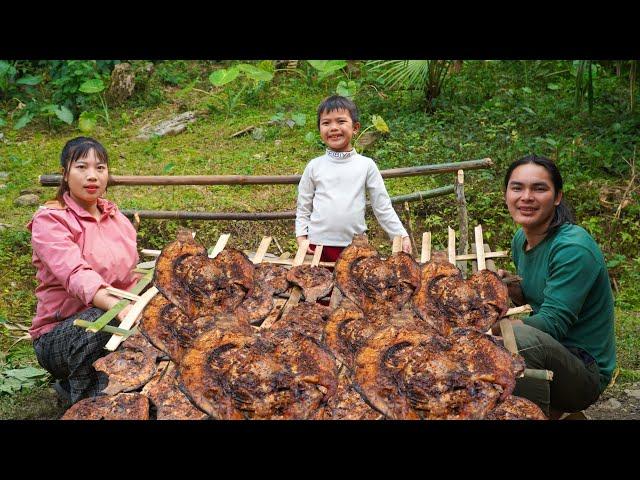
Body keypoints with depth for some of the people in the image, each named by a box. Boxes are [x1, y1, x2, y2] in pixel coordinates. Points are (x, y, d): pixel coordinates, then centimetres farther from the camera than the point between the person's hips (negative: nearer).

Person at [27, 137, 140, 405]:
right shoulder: (50, 221, -11)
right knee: (100, 319, -38)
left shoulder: (117, 218, 10)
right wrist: (114, 305, -49)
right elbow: (76, 274, -30)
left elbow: (130, 280, 11)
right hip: (57, 335, -7)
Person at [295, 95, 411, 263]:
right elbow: (303, 208, 10)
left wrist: (401, 236, -1)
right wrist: (301, 236, -1)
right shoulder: (314, 166, 3)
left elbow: (383, 207, 4)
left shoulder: (366, 165, 0)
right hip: (318, 245, 1)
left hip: (355, 245, 0)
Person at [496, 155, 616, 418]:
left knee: (521, 338, -35)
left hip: (586, 370, -9)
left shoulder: (573, 248, -21)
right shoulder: (521, 239, 5)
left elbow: (552, 323, -24)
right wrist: (509, 287, -5)